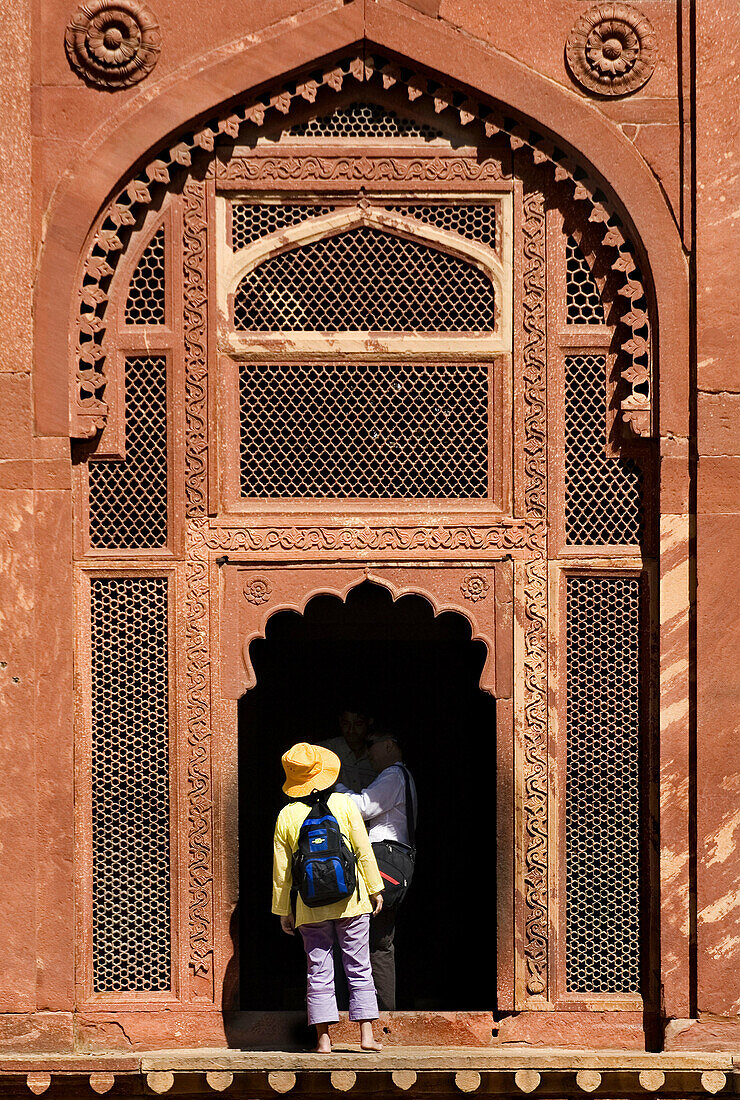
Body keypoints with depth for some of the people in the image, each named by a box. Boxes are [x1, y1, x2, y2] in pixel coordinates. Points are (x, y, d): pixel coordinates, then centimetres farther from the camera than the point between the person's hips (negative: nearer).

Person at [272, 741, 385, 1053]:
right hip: (351, 899, -1)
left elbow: (281, 870, 4)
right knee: (359, 969, 5)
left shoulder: (286, 816, 0)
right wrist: (375, 889, 9)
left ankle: (323, 1038, 2)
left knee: (319, 972, 5)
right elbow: (363, 851, -1)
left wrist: (283, 911, 12)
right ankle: (366, 1035, 3)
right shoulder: (344, 804, -3)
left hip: (310, 907, 1)